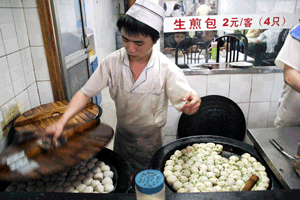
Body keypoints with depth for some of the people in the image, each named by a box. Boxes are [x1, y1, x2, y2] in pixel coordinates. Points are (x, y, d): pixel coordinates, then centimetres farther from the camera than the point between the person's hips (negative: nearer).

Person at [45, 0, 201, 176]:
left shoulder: (166, 68, -22)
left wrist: (192, 102, -47)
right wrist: (61, 122, -25)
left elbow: (183, 103, -21)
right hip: (122, 137, 3)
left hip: (150, 141, -2)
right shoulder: (112, 62, -16)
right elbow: (85, 93, -13)